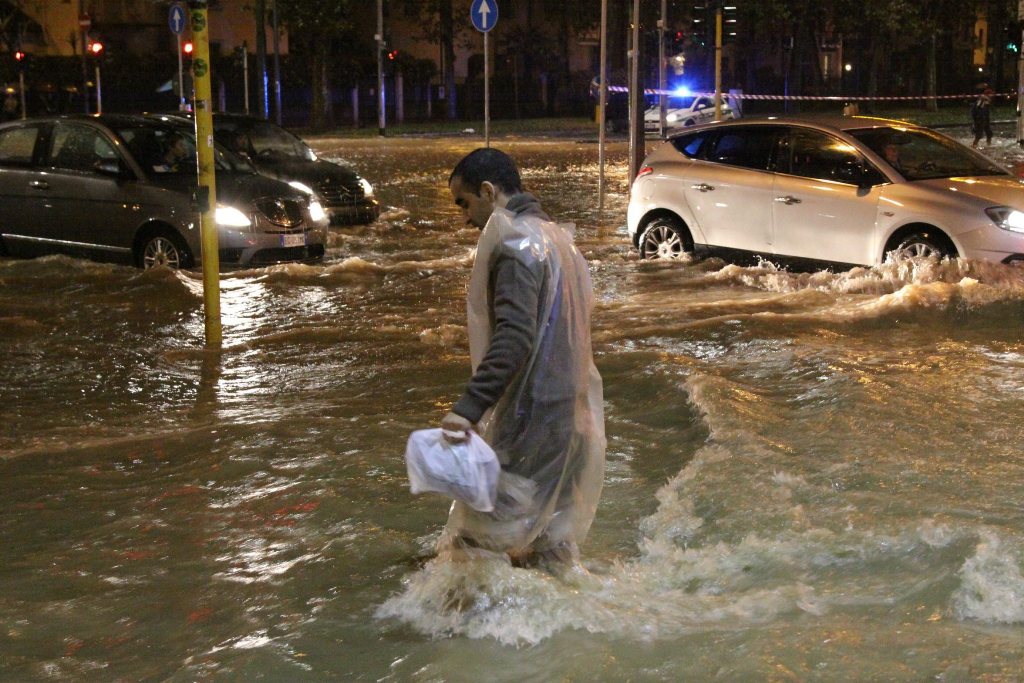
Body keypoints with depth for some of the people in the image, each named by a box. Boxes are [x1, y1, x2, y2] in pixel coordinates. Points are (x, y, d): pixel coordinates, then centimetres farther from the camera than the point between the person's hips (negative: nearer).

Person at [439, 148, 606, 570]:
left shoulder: (515, 242, -14)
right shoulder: (556, 236, 17)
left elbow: (514, 335, -26)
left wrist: (470, 406, -32)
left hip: (530, 416, -10)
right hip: (569, 413, 10)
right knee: (550, 533, 18)